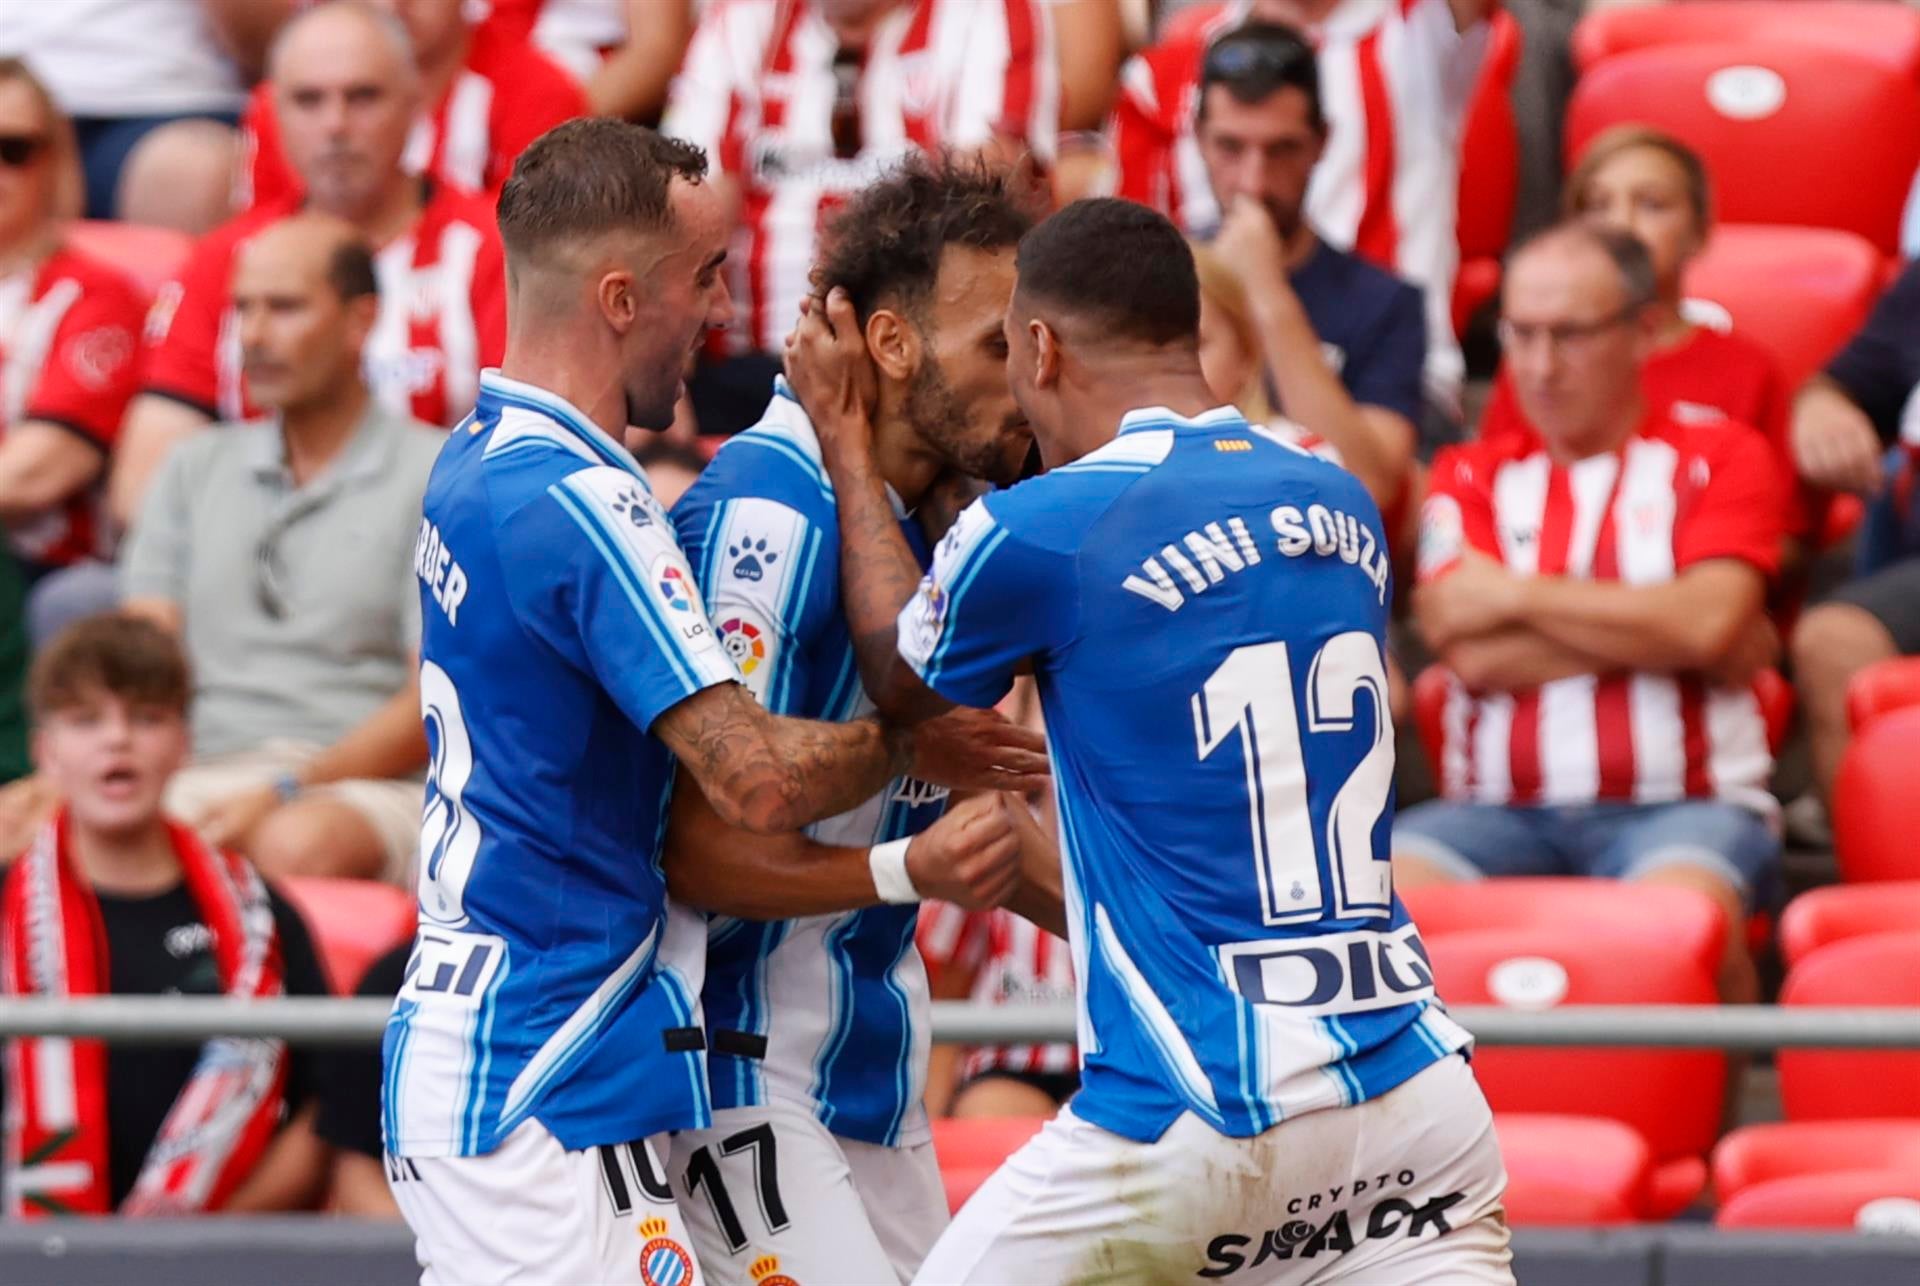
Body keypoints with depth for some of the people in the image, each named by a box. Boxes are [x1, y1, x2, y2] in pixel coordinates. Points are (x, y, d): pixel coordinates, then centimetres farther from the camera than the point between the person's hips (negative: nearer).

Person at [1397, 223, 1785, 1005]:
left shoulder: (1721, 462, 11)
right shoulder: (1472, 477, 16)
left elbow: (1705, 623, -8)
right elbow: (1473, 654, -1)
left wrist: (1515, 595, -2)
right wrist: (1656, 630, -4)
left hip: (1681, 807, -2)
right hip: (1502, 812, 2)